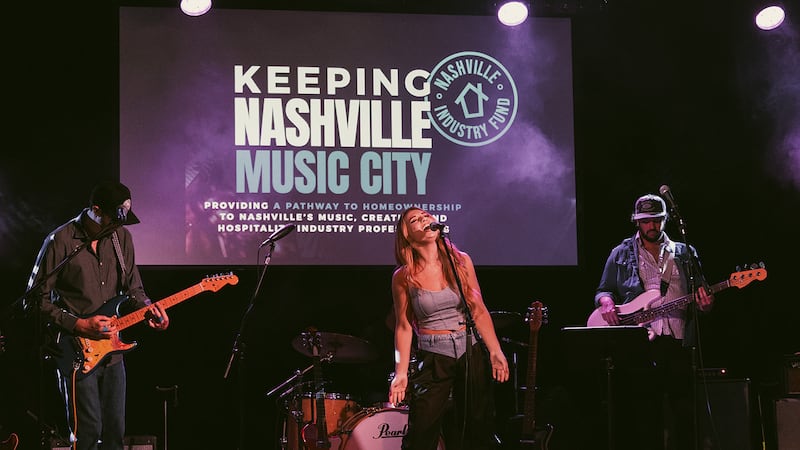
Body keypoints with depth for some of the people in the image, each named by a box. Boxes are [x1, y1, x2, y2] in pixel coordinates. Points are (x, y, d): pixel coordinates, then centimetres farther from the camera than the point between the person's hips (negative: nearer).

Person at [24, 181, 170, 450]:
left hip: (111, 350, 6)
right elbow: (36, 299, -9)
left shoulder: (121, 236, 5)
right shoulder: (61, 241, -12)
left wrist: (147, 307, -5)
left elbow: (132, 288, 16)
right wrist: (78, 325, -17)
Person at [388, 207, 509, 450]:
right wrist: (401, 373, -7)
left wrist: (495, 352, -2)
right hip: (432, 359, -2)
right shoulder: (403, 277, -5)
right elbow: (403, 327, -2)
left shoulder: (461, 262, 1)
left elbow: (479, 311, 4)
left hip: (472, 353, 2)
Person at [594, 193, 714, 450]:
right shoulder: (621, 255, 12)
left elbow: (701, 294, 17)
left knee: (683, 409, 2)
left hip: (678, 342, 2)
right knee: (645, 416, -1)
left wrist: (704, 304, -6)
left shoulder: (684, 254, 15)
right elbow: (603, 291, 14)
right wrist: (606, 302, -9)